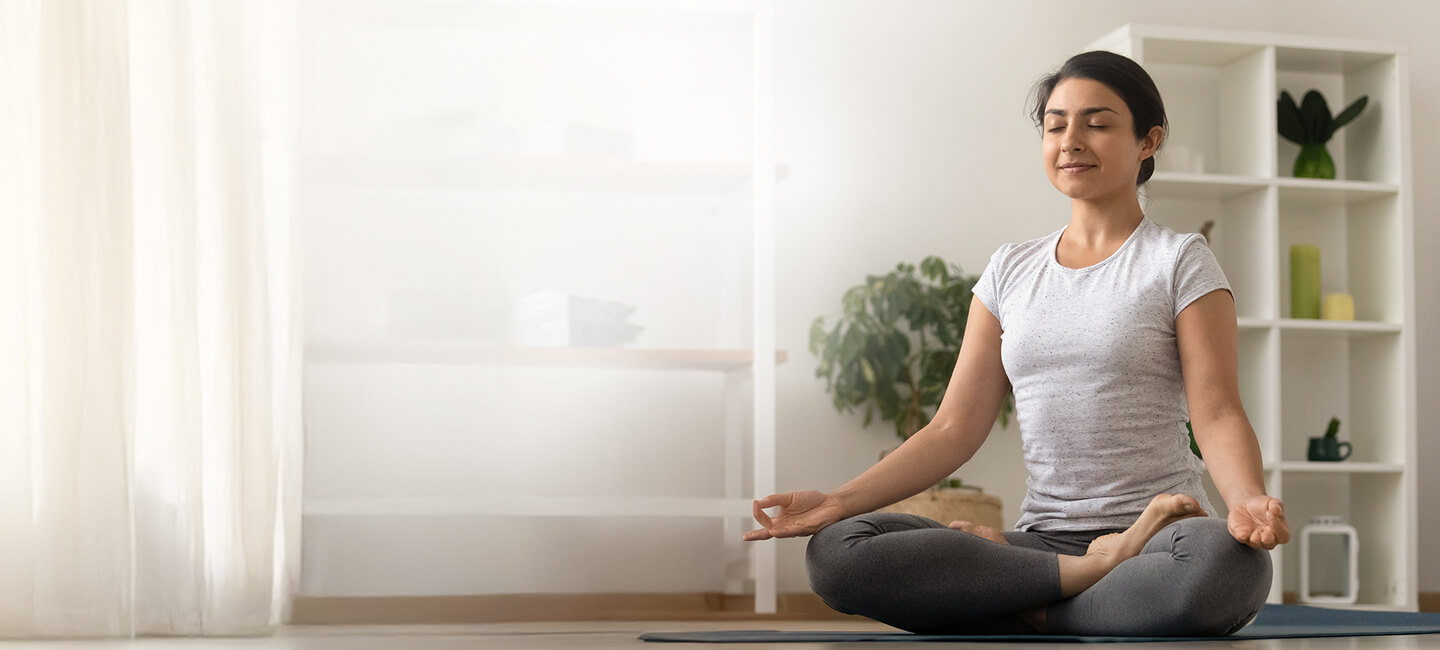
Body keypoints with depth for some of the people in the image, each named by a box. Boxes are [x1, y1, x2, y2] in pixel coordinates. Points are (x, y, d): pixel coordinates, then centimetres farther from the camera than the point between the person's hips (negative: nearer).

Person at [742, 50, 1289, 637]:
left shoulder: (1179, 260, 6)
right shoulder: (1010, 272, 17)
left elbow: (1217, 413, -5)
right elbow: (955, 428, 12)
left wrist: (1248, 500, -28)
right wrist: (840, 500, -2)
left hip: (1154, 536, -3)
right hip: (1042, 538, 4)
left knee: (1225, 561, -42)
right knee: (835, 552, -22)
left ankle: (1035, 615, -18)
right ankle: (1100, 569, -19)